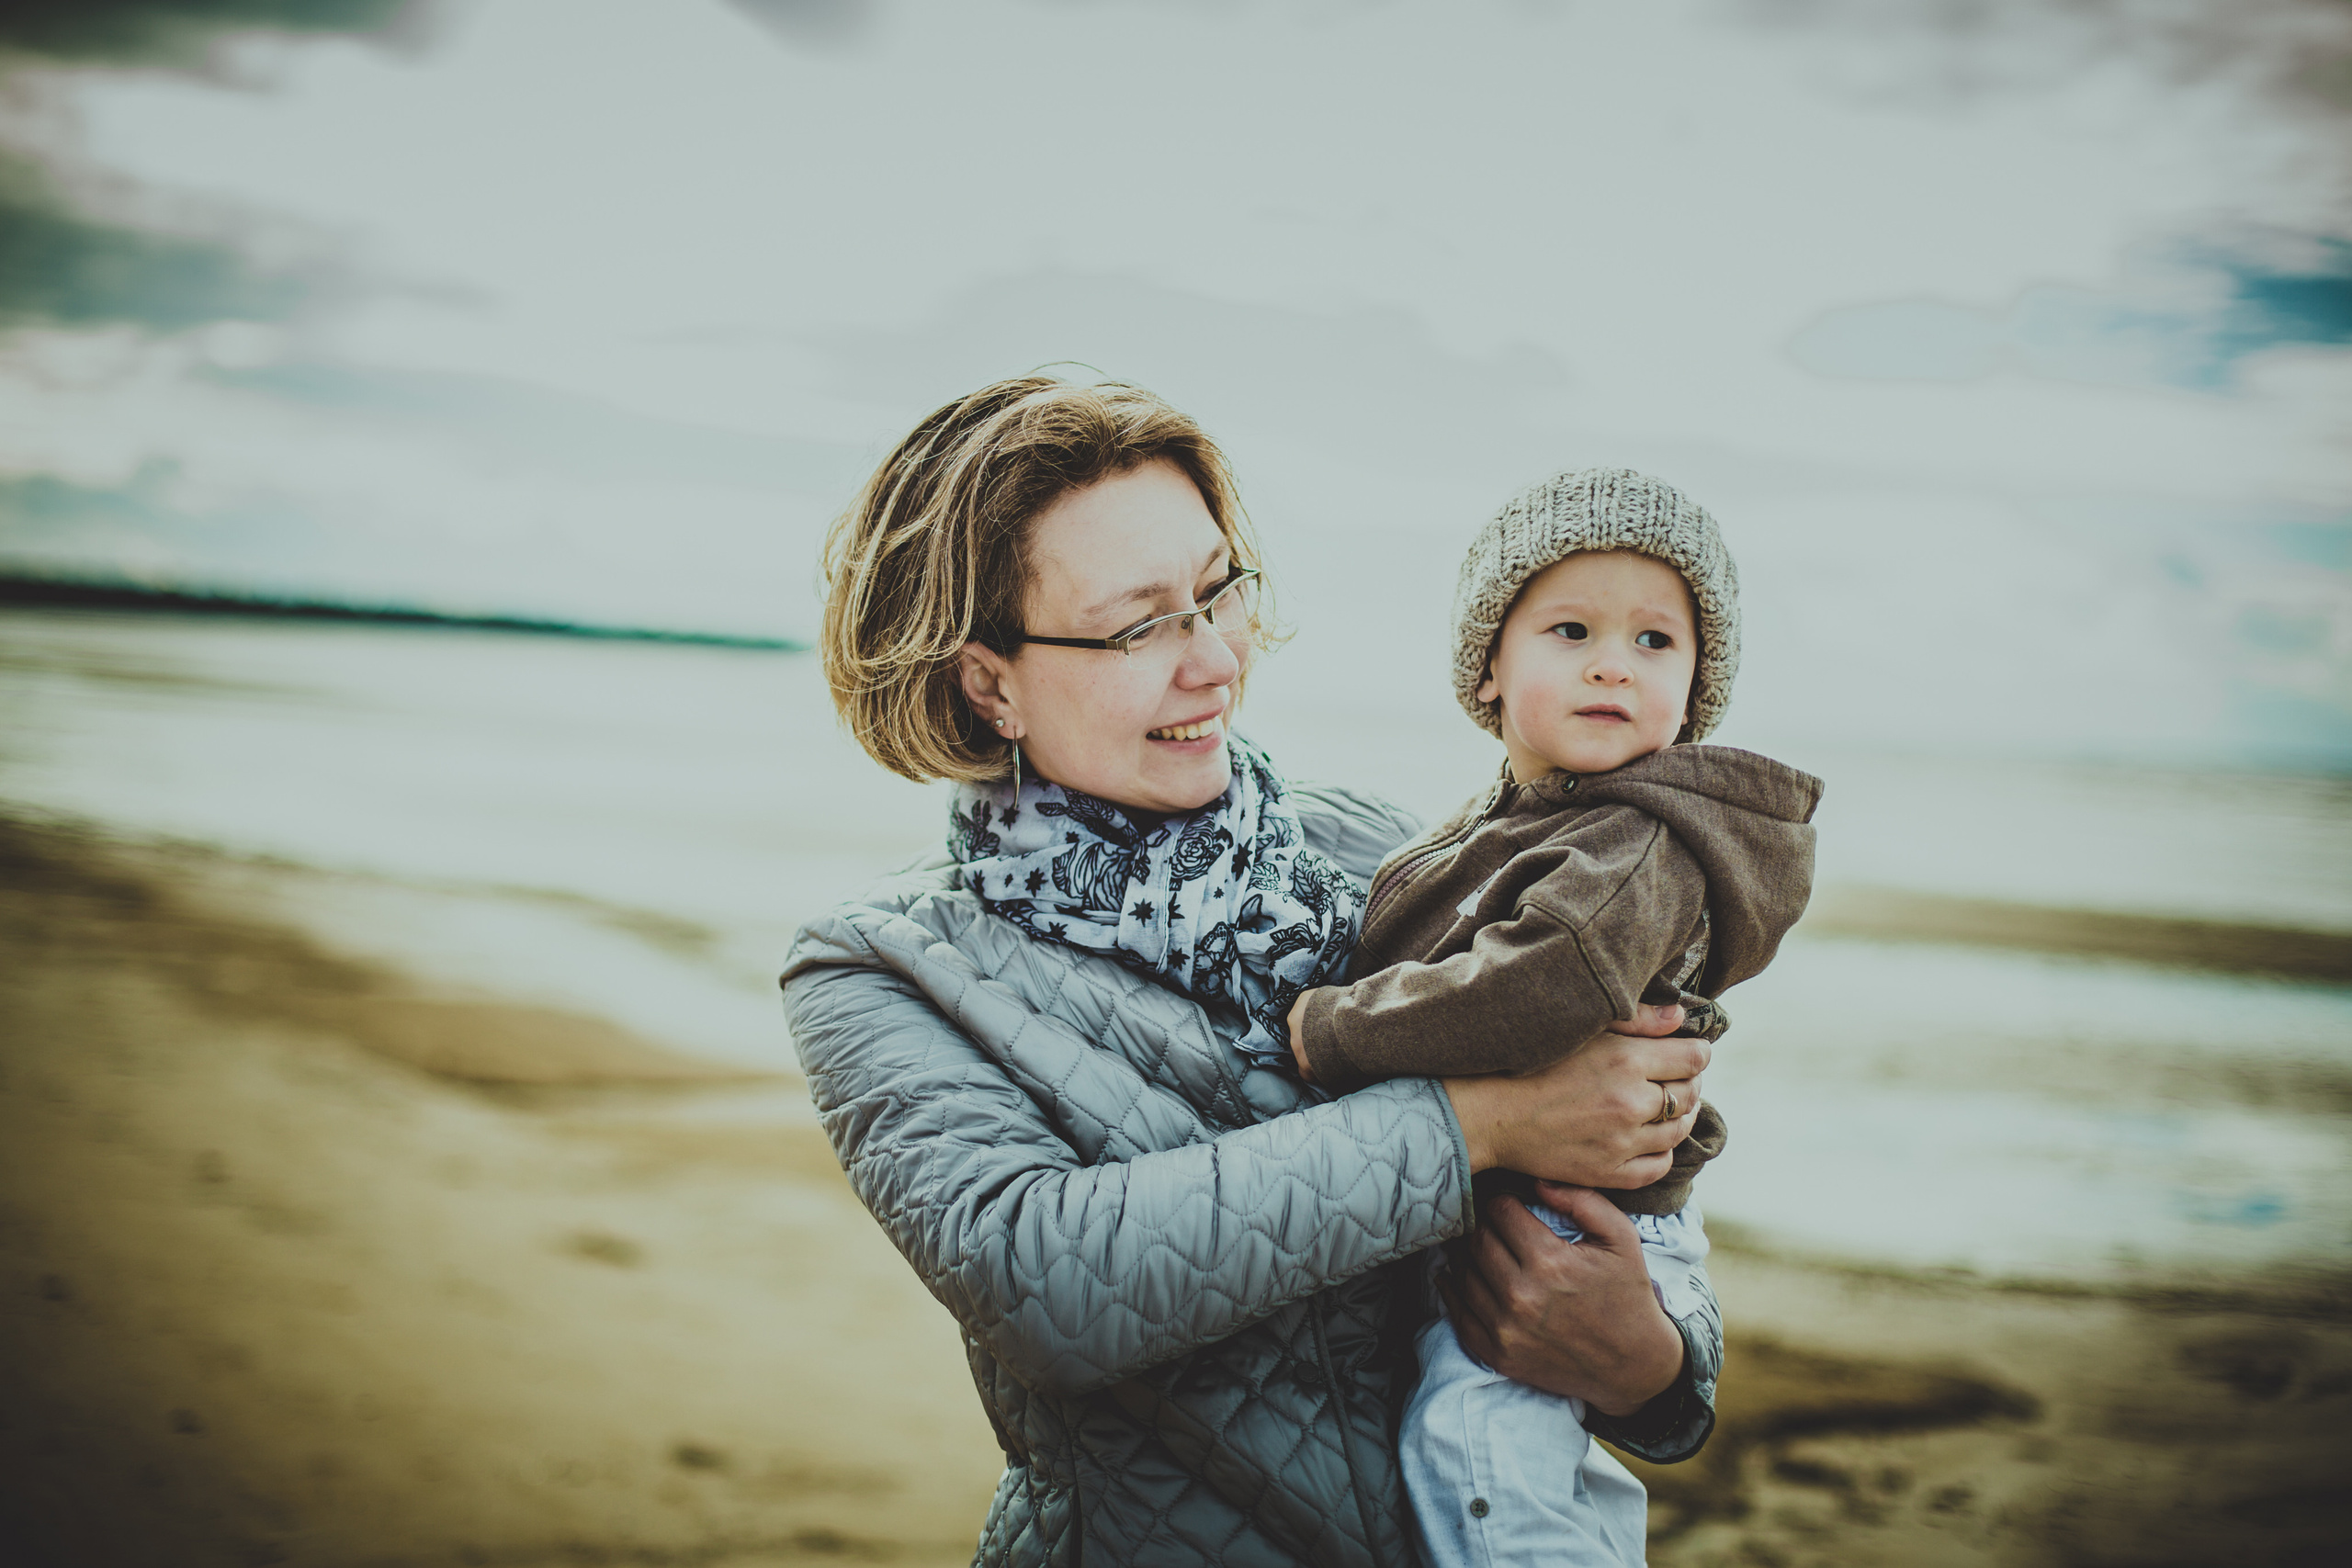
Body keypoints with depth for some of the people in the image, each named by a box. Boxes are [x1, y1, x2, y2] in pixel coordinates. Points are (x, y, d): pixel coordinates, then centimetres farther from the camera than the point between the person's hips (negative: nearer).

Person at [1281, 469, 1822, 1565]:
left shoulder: (1639, 848, -21)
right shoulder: (1497, 822, 10)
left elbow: (1550, 986, -40)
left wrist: (1333, 1030, -28)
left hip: (1565, 1219, -10)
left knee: (1471, 1434, -27)